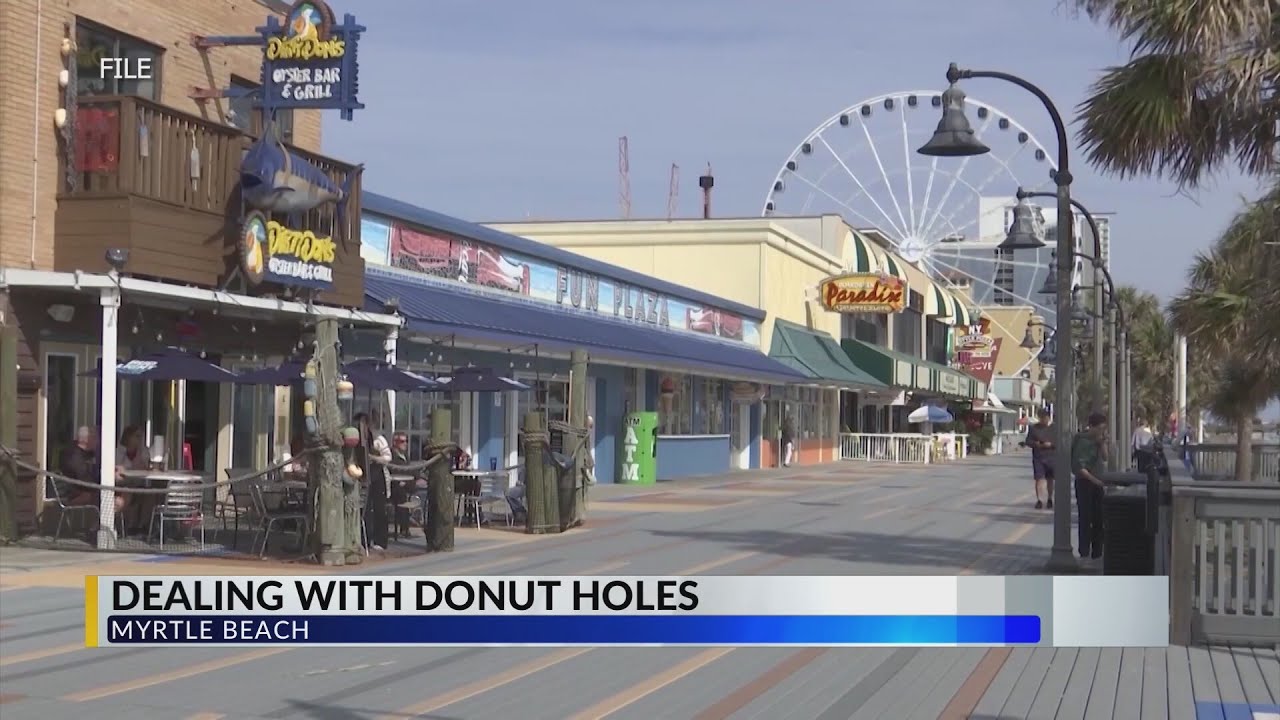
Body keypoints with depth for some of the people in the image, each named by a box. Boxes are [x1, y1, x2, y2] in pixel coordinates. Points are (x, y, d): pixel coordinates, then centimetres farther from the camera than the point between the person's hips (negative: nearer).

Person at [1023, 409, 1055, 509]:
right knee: (1039, 479, -7)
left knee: (1050, 479, 11)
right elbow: (1028, 441, 5)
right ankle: (1039, 500, -5)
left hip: (1051, 457, 1)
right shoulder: (1033, 428, 4)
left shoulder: (1053, 428, 2)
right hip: (1038, 457, -1)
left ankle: (1049, 499, 25)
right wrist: (1035, 444, -14)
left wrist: (1050, 444, -16)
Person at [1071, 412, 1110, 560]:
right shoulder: (1082, 441, -15)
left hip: (1098, 483, 8)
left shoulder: (1098, 440, 9)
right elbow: (1079, 467, -18)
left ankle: (1097, 552, 19)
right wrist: (1094, 480, -23)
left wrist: (1103, 443, -7)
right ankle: (1084, 553, 1)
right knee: (1085, 519, -4)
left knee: (1099, 520, 11)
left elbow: (1105, 458, 5)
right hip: (1084, 483, -8)